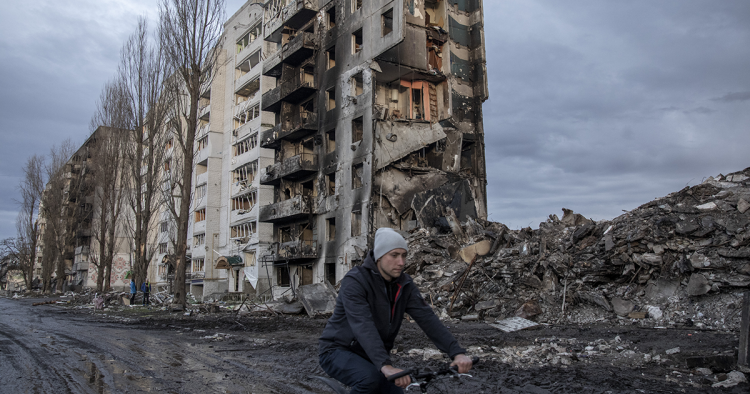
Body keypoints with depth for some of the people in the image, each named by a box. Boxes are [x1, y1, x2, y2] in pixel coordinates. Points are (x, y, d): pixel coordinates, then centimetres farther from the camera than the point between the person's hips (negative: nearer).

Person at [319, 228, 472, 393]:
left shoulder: (404, 285, -3)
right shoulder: (354, 282, -23)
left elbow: (427, 318, -12)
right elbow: (363, 326, -36)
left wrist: (457, 352, -26)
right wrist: (386, 366, -50)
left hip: (372, 356, 7)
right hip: (339, 352, -6)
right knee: (371, 379, -34)